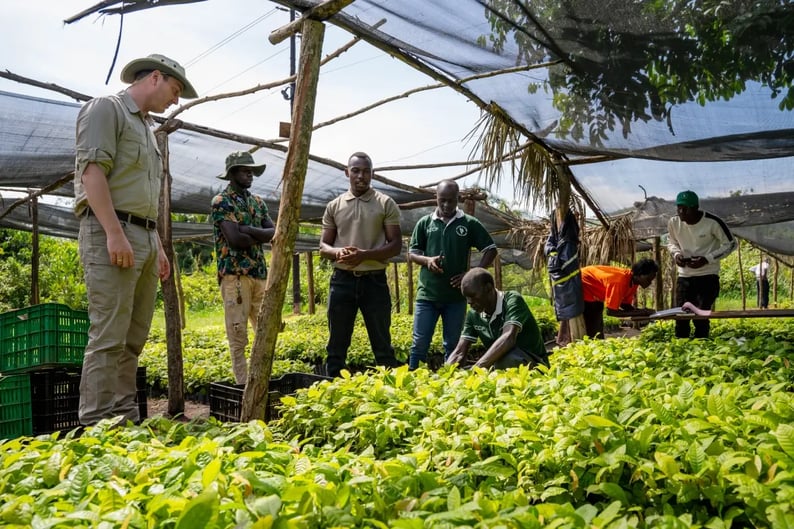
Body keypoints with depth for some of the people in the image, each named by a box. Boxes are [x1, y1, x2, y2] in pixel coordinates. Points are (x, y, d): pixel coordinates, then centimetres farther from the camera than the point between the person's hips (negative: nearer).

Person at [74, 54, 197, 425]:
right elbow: (92, 170, -13)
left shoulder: (147, 128, 26)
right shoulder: (106, 108, 0)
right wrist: (114, 233, -21)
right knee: (109, 337, -11)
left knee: (134, 337, 7)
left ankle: (125, 420, 12)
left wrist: (158, 247, 21)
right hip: (111, 234, -9)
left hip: (144, 238, 9)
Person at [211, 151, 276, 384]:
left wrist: (249, 230, -12)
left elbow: (275, 233, 3)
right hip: (234, 274, -7)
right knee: (238, 332, -4)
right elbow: (235, 238, -17)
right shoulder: (221, 201, -4)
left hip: (260, 273, 7)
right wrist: (261, 236, -3)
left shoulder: (258, 202, 17)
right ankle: (243, 383, 2)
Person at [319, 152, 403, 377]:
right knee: (337, 343, 8)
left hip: (374, 280, -2)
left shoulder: (386, 204, 1)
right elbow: (323, 246, 9)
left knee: (382, 344, 4)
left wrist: (364, 254, -18)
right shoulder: (334, 206, 8)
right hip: (342, 280, 2)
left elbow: (396, 245, -2)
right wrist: (338, 252, -15)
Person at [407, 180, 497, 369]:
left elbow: (490, 249, 7)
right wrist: (427, 260, -15)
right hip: (427, 294, 0)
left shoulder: (469, 223, 2)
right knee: (420, 343, 0)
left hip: (456, 295, 0)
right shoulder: (425, 223, 4)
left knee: (452, 345, 10)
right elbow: (411, 254, 7)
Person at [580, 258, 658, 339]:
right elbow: (611, 311, -31)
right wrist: (640, 313, -28)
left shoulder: (633, 280, -9)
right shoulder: (620, 281, -34)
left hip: (595, 293, 9)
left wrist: (644, 311, -18)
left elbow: (626, 305, -1)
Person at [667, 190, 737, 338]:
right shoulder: (673, 222, -6)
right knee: (680, 317, 5)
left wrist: (707, 259, -18)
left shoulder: (712, 222, -17)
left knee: (700, 318, -8)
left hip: (707, 276, -4)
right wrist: (676, 254, -10)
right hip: (684, 276, 4)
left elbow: (730, 244, -5)